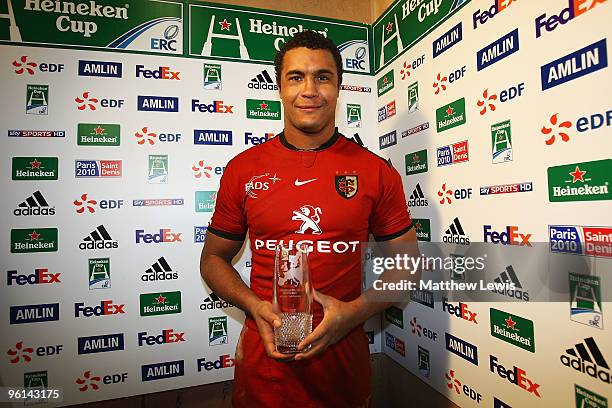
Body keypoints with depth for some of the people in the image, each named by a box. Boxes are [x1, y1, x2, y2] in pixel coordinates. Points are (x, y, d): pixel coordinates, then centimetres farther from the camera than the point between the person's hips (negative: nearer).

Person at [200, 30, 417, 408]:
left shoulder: (377, 173, -6)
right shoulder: (242, 170, -4)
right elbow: (214, 259, 5)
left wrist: (354, 312, -14)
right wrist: (254, 306, -12)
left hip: (344, 356, 0)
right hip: (263, 356, 1)